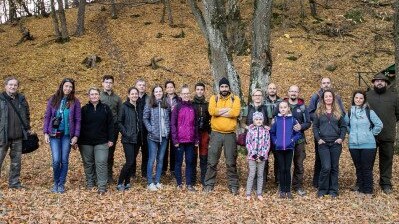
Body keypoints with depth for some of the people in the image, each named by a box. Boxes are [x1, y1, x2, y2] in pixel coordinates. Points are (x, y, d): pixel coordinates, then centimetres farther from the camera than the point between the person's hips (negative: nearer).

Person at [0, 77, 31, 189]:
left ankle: (14, 182, 21)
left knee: (16, 161, 11)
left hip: (18, 137, 4)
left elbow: (27, 115, 19)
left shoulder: (21, 99, 9)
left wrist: (27, 129, 15)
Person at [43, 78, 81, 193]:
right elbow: (47, 117, 6)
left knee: (64, 160, 3)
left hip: (67, 135, 0)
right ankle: (56, 182, 16)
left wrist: (76, 136, -4)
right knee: (56, 160, -6)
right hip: (54, 134, 0)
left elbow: (77, 120, 2)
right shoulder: (53, 100, 3)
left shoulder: (75, 102, 1)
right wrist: (46, 133, -1)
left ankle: (61, 184, 18)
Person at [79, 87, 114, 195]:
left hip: (101, 142, -1)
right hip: (86, 142, 1)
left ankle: (102, 187, -4)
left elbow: (110, 125, 3)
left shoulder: (105, 108, 2)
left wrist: (110, 139, -1)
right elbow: (79, 126, 4)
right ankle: (90, 183, 24)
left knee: (101, 163, -6)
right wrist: (78, 141, 1)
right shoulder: (84, 109, 3)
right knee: (88, 163, 10)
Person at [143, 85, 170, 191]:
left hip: (164, 136, 4)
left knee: (160, 159, 9)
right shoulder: (149, 105, -3)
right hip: (153, 137, -4)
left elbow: (168, 119, 14)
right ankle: (150, 183, 3)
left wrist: (168, 130, 3)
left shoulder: (166, 105, 10)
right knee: (152, 159, -3)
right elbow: (145, 118, -4)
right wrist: (151, 129, -11)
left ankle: (157, 181, 17)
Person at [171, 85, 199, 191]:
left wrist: (196, 139, 8)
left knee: (190, 162, 7)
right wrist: (175, 139, -11)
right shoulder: (177, 107, -2)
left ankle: (189, 183, 14)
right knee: (179, 162, 5)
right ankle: (179, 183, 14)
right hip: (180, 140, -3)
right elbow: (173, 124, -5)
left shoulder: (193, 107, 9)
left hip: (190, 140, 3)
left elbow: (195, 124, 12)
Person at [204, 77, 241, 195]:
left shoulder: (235, 99, 3)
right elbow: (212, 111, -14)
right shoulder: (214, 98, 5)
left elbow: (236, 112, -16)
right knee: (212, 161, 4)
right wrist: (228, 109, -13)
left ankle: (233, 186, 14)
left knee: (231, 162, 6)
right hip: (216, 134, 1)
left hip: (230, 134, 0)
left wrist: (219, 112, -13)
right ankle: (209, 184, 14)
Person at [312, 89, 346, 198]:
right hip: (323, 144, -2)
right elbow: (315, 126, 4)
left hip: (336, 143, 2)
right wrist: (318, 138, -7)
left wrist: (341, 138, -4)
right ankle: (322, 189, 5)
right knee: (326, 167, -10)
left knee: (334, 167, 7)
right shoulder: (319, 112, 5)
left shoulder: (338, 112, 9)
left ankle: (333, 190, 17)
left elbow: (343, 126, 10)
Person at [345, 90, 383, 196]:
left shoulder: (369, 112, -3)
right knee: (358, 168, 11)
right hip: (353, 145, 3)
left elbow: (379, 125, -1)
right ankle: (361, 189, 20)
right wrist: (352, 133, 8)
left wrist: (371, 133, 0)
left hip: (368, 145, -3)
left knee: (367, 169, 0)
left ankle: (368, 191, 10)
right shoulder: (350, 112, 6)